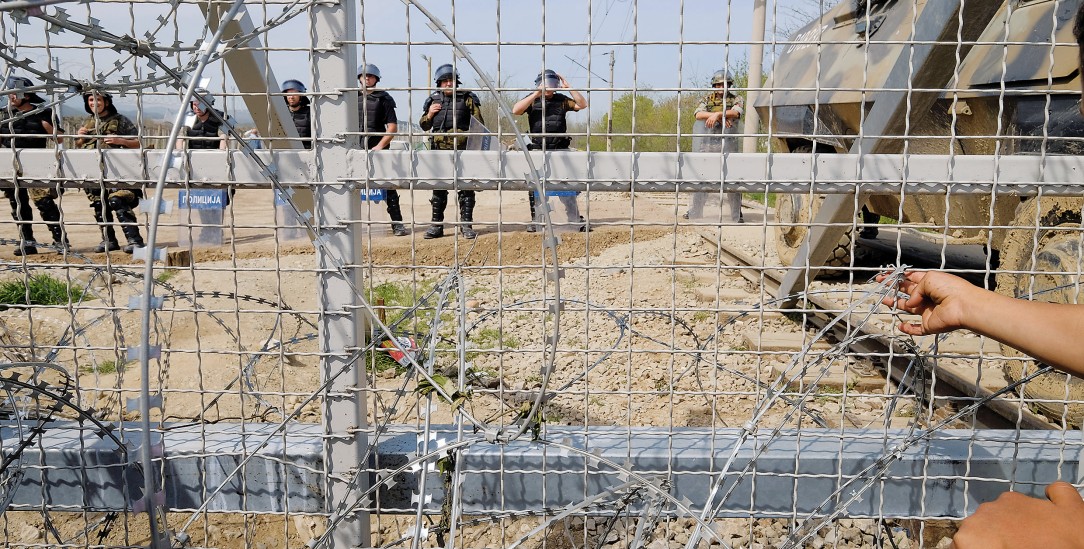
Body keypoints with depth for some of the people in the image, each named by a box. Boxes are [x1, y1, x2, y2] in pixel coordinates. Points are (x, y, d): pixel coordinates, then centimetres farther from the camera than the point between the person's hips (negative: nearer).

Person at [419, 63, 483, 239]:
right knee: (438, 189, 8)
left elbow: (478, 123, 3)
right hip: (439, 151, 3)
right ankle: (436, 225, 15)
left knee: (465, 188, -1)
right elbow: (423, 126, 19)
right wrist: (429, 115, -1)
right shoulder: (433, 100, 13)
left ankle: (466, 225, 4)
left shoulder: (467, 98, 3)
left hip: (462, 150, -3)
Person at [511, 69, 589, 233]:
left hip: (560, 150, 0)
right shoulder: (532, 100, 4)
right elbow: (515, 110, -13)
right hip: (538, 150, 0)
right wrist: (536, 93, -16)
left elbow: (582, 104, -2)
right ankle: (535, 221, 14)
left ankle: (577, 220, 5)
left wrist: (568, 87, -8)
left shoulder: (562, 100, 8)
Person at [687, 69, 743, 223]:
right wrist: (721, 116, -14)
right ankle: (695, 211, 13)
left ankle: (736, 214, 3)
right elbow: (698, 114, -6)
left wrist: (718, 114, -25)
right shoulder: (707, 100, 13)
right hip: (708, 142, 2)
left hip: (728, 143, -2)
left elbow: (736, 112, -13)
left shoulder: (736, 99, 9)